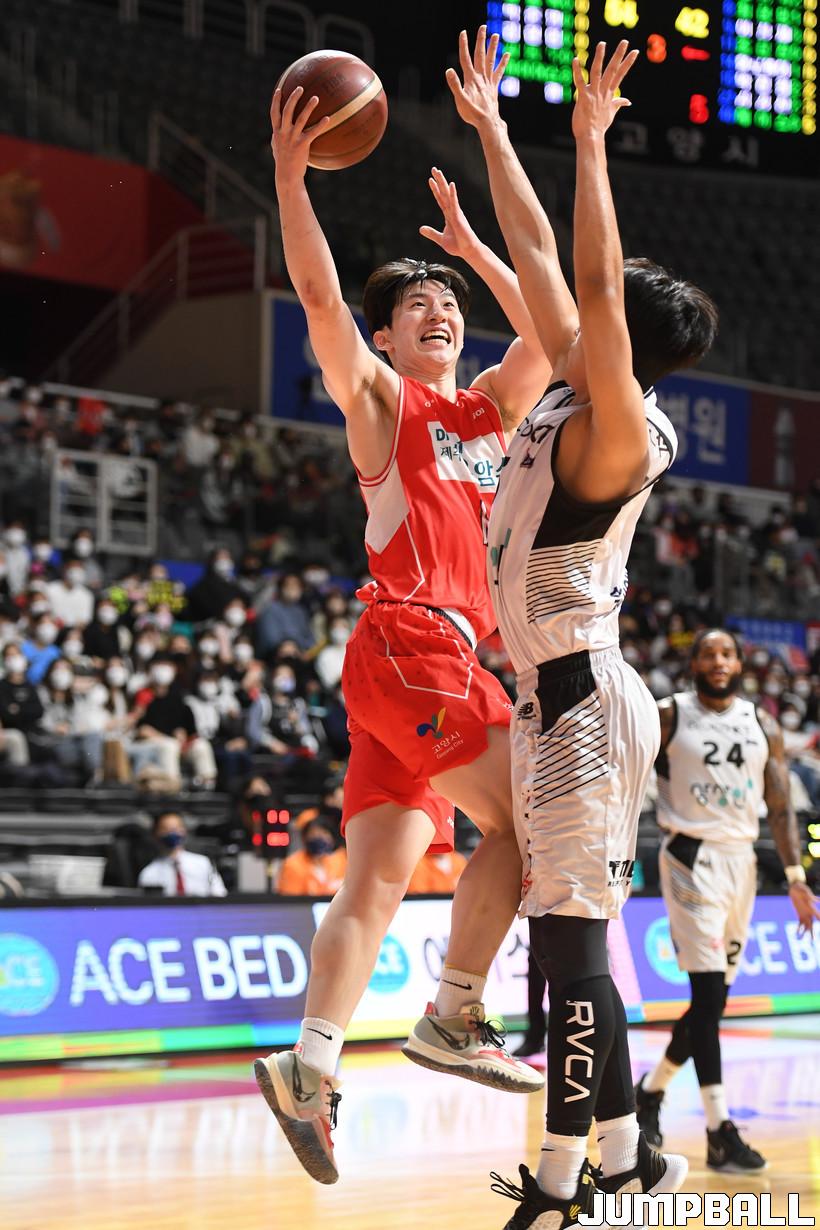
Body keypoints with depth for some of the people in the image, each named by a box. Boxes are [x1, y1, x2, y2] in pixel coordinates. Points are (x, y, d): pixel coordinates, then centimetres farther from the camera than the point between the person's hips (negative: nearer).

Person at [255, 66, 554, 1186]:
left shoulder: (488, 409, 23)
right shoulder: (380, 399, 5)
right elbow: (321, 298, -8)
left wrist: (471, 246, 26)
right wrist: (291, 180, -15)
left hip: (453, 652, 7)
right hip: (409, 638, -7)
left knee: (380, 873, 0)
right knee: (519, 820, -15)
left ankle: (313, 1066, -4)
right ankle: (452, 1018, -7)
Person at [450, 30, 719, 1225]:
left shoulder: (616, 431, -14)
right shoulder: (574, 398, 9)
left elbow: (594, 284, -28)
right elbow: (540, 255, 15)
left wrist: (591, 144, -27)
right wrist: (490, 128, 18)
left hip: (583, 710, -10)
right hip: (571, 704, 10)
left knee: (572, 947, -8)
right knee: (570, 944, 14)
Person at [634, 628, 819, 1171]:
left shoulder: (763, 724, 8)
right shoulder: (667, 717, -3)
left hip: (741, 861, 5)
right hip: (692, 857, -5)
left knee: (714, 999, 10)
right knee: (708, 993, -14)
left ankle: (650, 1091, 31)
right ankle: (720, 1132, -13)